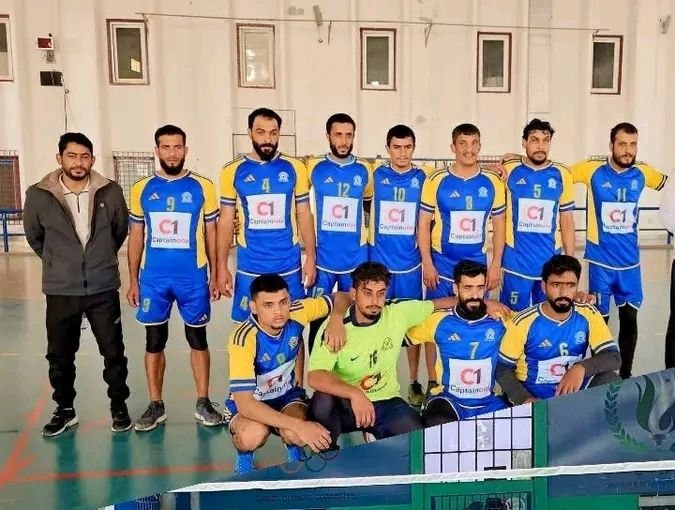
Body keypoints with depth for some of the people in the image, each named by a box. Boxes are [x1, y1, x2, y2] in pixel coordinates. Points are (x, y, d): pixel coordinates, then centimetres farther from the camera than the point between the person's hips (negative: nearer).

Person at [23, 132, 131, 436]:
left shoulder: (110, 192, -6)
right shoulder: (38, 195, -7)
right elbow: (34, 236, 10)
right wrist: (57, 263, 13)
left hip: (103, 288, 0)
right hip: (60, 291, 1)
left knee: (113, 352, 8)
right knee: (59, 356, 12)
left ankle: (119, 406, 26)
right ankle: (65, 409, 31)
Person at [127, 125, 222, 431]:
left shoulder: (202, 187, -1)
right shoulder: (141, 189, 4)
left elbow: (211, 234, 3)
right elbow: (136, 238, 8)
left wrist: (214, 276, 1)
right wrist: (133, 281, 5)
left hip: (194, 277, -1)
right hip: (153, 279, 2)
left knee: (198, 339, 8)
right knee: (154, 341, 9)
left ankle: (203, 403, 19)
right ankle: (156, 406, 21)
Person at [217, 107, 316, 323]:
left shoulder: (295, 168, 0)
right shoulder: (233, 171, -1)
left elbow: (304, 215, 4)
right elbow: (226, 221, 2)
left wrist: (311, 257, 0)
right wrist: (222, 266, -2)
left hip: (289, 267, 0)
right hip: (249, 269, 0)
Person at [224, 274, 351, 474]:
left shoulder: (296, 313, -20)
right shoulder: (243, 339, -32)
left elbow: (341, 298, -3)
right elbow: (244, 403, -36)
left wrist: (336, 319, -27)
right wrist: (300, 425, -42)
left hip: (287, 394, 3)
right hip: (248, 403, -2)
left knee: (295, 435, -30)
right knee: (254, 435, -36)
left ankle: (294, 451, 6)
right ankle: (244, 458, 0)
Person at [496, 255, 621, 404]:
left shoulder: (588, 315, -5)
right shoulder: (524, 322, -14)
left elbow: (614, 357, -11)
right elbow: (502, 369, -8)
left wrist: (581, 368, -30)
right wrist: (526, 399, -24)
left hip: (574, 392, 3)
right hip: (534, 398, -3)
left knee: (609, 379, -21)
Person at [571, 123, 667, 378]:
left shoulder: (642, 173, 0)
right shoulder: (592, 170, -9)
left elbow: (666, 182, 21)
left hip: (630, 260, 3)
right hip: (601, 260, -3)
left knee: (630, 317, 10)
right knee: (600, 318, 6)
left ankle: (625, 374, 26)